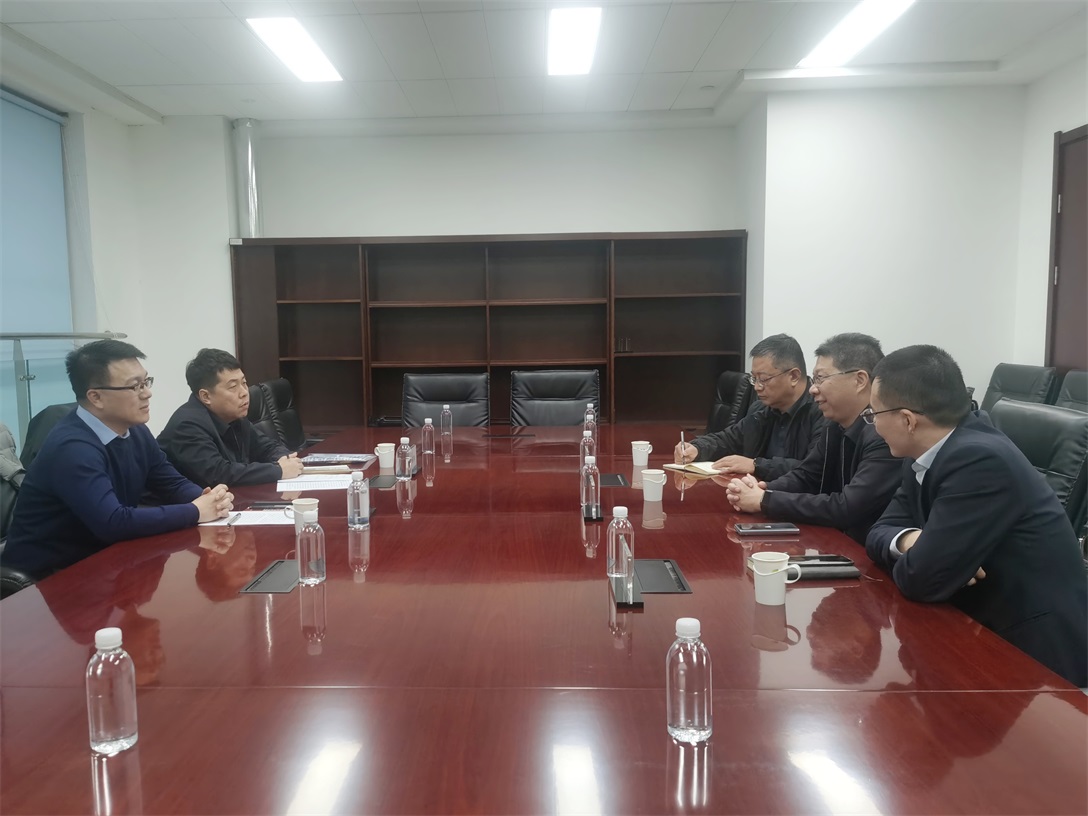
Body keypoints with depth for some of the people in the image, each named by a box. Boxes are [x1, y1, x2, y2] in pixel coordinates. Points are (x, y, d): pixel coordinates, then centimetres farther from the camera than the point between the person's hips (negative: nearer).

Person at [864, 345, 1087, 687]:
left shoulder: (981, 459, -26)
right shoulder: (928, 453, 0)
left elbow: (922, 578, -28)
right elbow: (881, 530, 6)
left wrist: (912, 554, -6)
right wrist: (908, 541, -15)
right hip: (983, 632, 7)